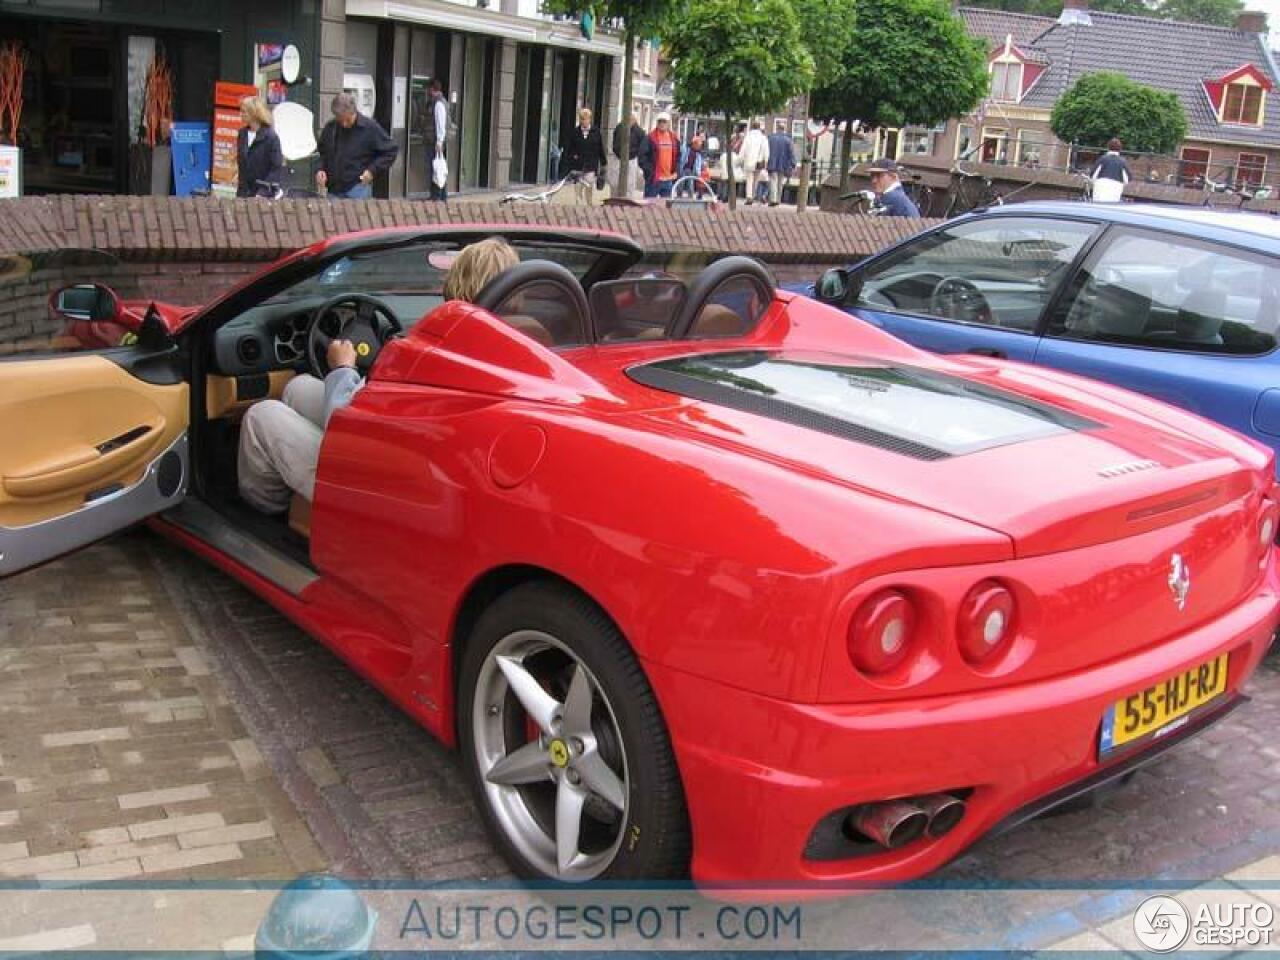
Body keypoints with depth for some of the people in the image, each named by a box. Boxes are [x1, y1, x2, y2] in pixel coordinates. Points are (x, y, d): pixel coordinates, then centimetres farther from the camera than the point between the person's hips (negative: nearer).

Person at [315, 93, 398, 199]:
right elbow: (322, 152, 23)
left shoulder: (370, 128, -7)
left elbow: (391, 150, 0)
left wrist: (373, 170, -10)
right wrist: (321, 169, 4)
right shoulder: (330, 128, 6)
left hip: (359, 188, -5)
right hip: (334, 190, 5)